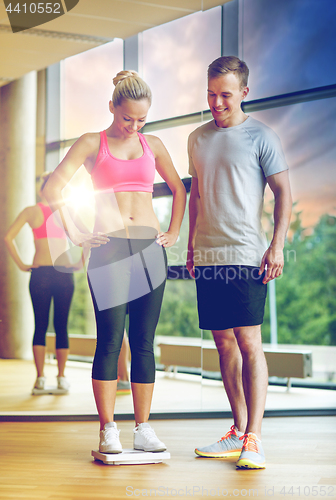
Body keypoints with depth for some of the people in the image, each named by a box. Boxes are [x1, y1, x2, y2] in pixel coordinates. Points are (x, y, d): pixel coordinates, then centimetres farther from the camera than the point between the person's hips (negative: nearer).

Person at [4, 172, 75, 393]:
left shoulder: (31, 211, 4)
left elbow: (9, 237, -4)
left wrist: (21, 264, 1)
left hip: (40, 273, 0)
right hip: (64, 272, 0)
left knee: (40, 326, 4)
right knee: (62, 326, 6)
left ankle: (40, 379, -2)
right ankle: (61, 378, 4)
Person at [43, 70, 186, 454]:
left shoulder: (153, 145, 14)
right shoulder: (92, 144, 4)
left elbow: (178, 189, 25)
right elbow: (53, 188, -2)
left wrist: (174, 233, 15)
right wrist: (75, 234, -6)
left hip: (149, 249, 3)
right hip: (109, 249, -3)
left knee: (144, 342, 3)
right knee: (110, 340, -6)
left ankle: (143, 429, 8)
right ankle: (108, 430, 0)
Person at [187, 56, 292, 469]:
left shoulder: (260, 137, 0)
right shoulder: (198, 139, 15)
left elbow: (283, 193, -1)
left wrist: (277, 245, -10)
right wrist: (191, 243, 18)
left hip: (245, 255, -6)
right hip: (207, 258, 6)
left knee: (249, 342, -9)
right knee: (223, 342, 8)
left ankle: (254, 439, -7)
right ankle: (238, 431, 15)